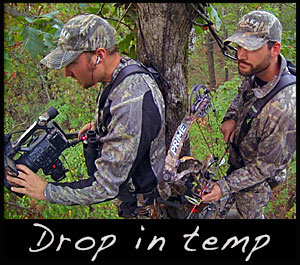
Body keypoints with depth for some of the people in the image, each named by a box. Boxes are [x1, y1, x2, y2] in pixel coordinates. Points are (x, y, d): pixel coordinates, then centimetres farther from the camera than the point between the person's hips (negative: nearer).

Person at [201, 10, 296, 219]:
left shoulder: (283, 108, -43)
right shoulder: (256, 71, -18)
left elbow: (267, 166, -31)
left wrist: (225, 187, -31)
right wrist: (231, 117, -11)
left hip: (258, 178, -7)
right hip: (238, 158, 7)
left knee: (249, 213, 21)